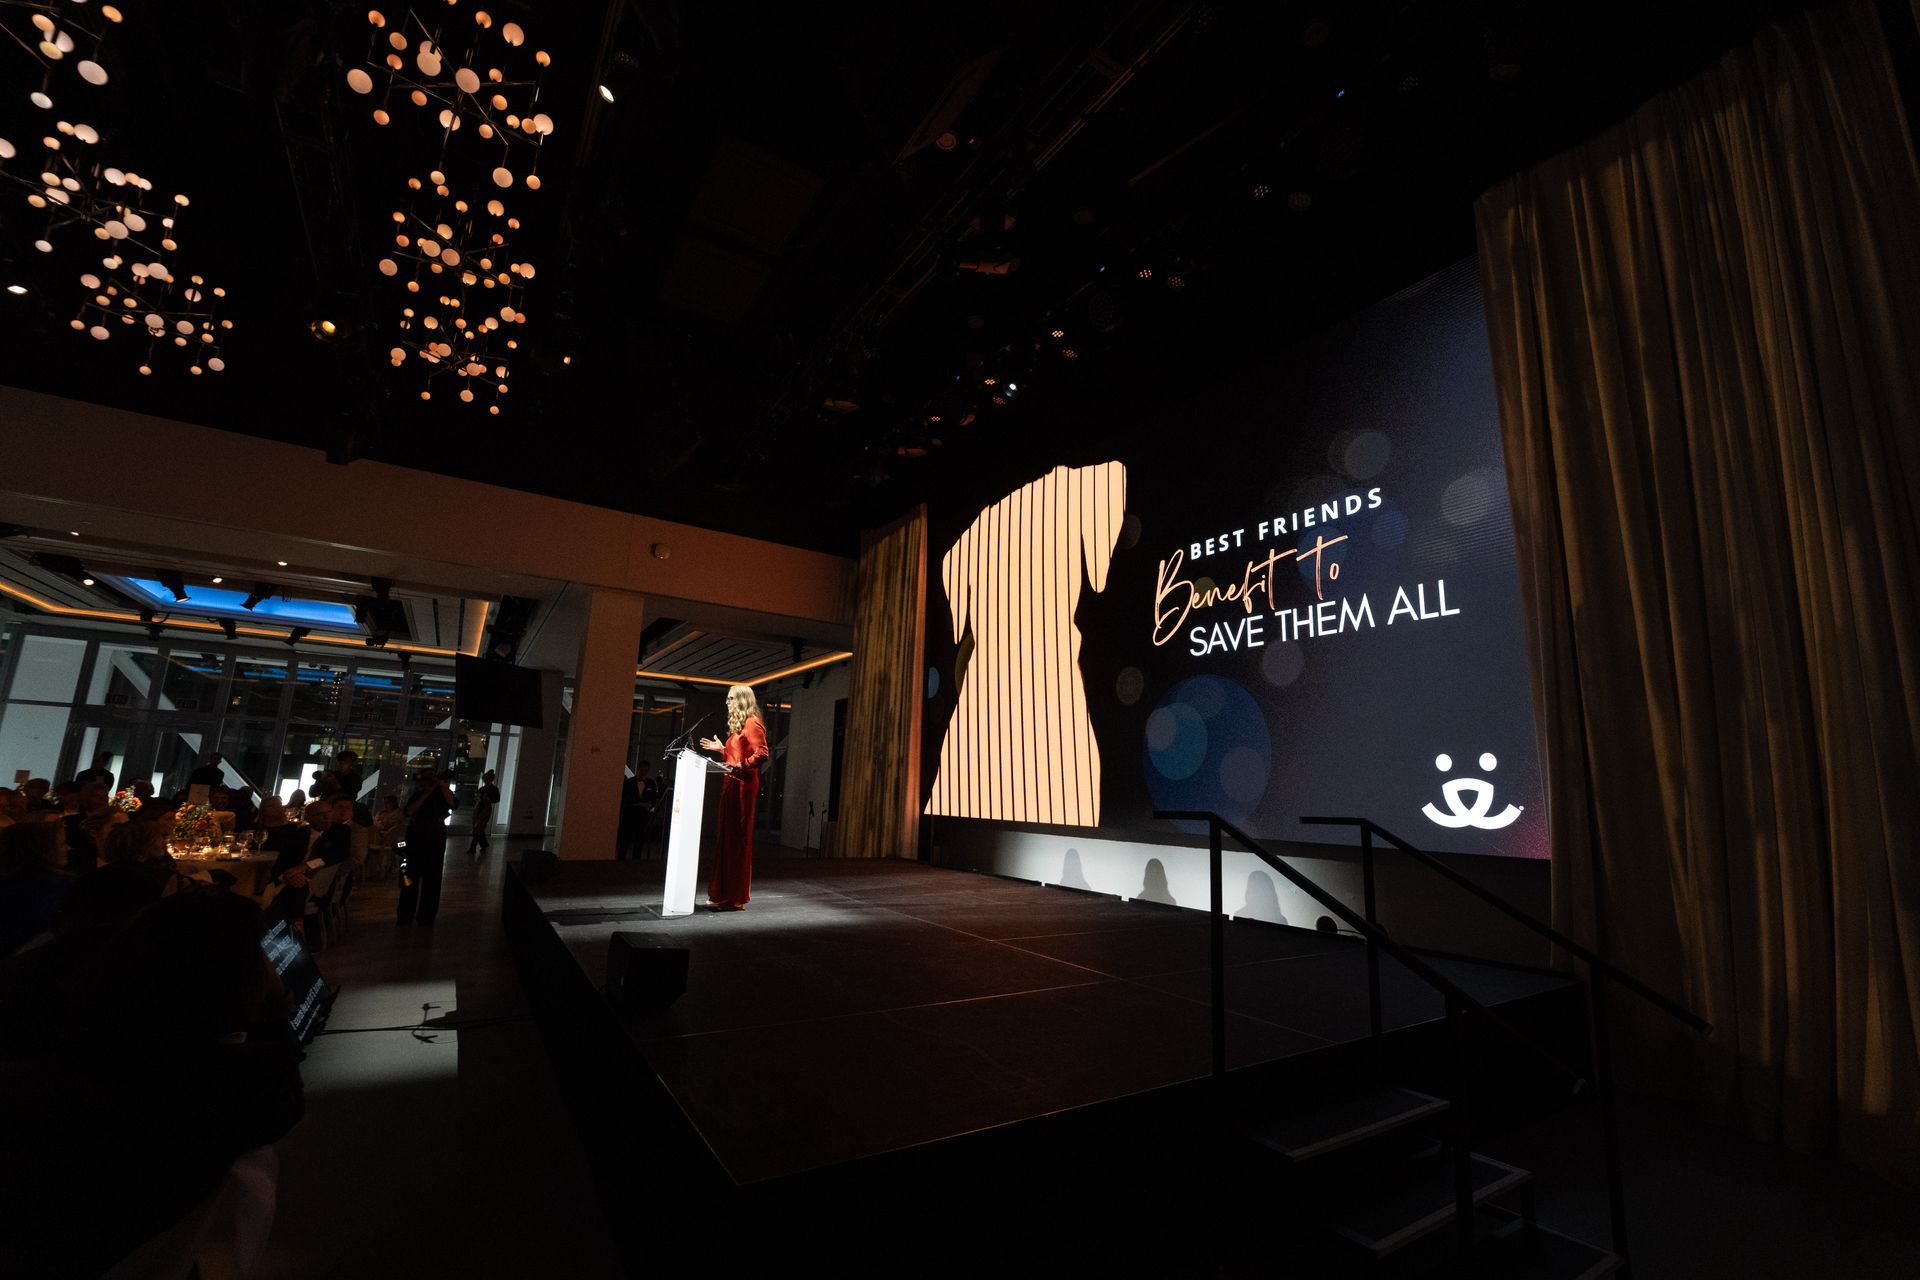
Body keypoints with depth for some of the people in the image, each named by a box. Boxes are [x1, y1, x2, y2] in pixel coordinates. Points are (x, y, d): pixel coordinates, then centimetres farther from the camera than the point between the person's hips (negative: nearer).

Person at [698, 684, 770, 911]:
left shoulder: (752, 724, -9)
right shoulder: (738, 725, 20)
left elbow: (762, 754, -20)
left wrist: (740, 765, -25)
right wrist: (721, 749, 22)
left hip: (743, 786, -10)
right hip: (731, 785, 10)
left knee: (737, 838, -6)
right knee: (726, 837, 12)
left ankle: (734, 898, -1)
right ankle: (723, 893, 20)